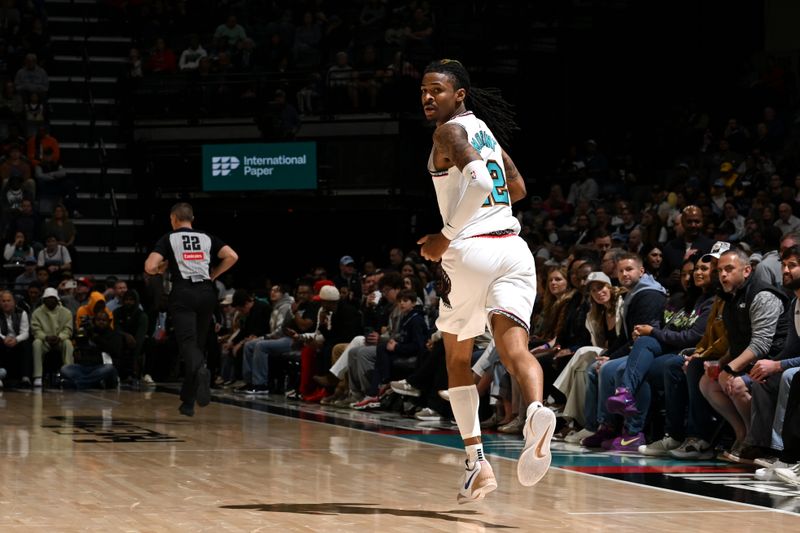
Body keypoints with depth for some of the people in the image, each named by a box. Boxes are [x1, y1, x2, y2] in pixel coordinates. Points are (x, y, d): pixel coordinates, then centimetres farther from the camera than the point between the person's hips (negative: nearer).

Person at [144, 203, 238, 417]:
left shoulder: (168, 239, 6)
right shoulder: (207, 238, 15)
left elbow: (150, 267, -5)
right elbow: (232, 256, 5)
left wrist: (160, 269, 18)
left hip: (183, 294, -4)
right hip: (206, 293, 4)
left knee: (187, 342, -11)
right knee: (198, 343, 14)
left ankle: (200, 370, -46)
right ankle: (188, 401, 20)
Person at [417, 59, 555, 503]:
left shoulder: (450, 131, -4)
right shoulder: (484, 129, 21)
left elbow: (479, 180, -21)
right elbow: (517, 189, 30)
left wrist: (446, 236, -14)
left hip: (471, 250, -6)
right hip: (513, 248, 6)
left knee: (457, 356, 13)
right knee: (514, 348, -11)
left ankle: (477, 463, 12)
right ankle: (536, 410, -45)